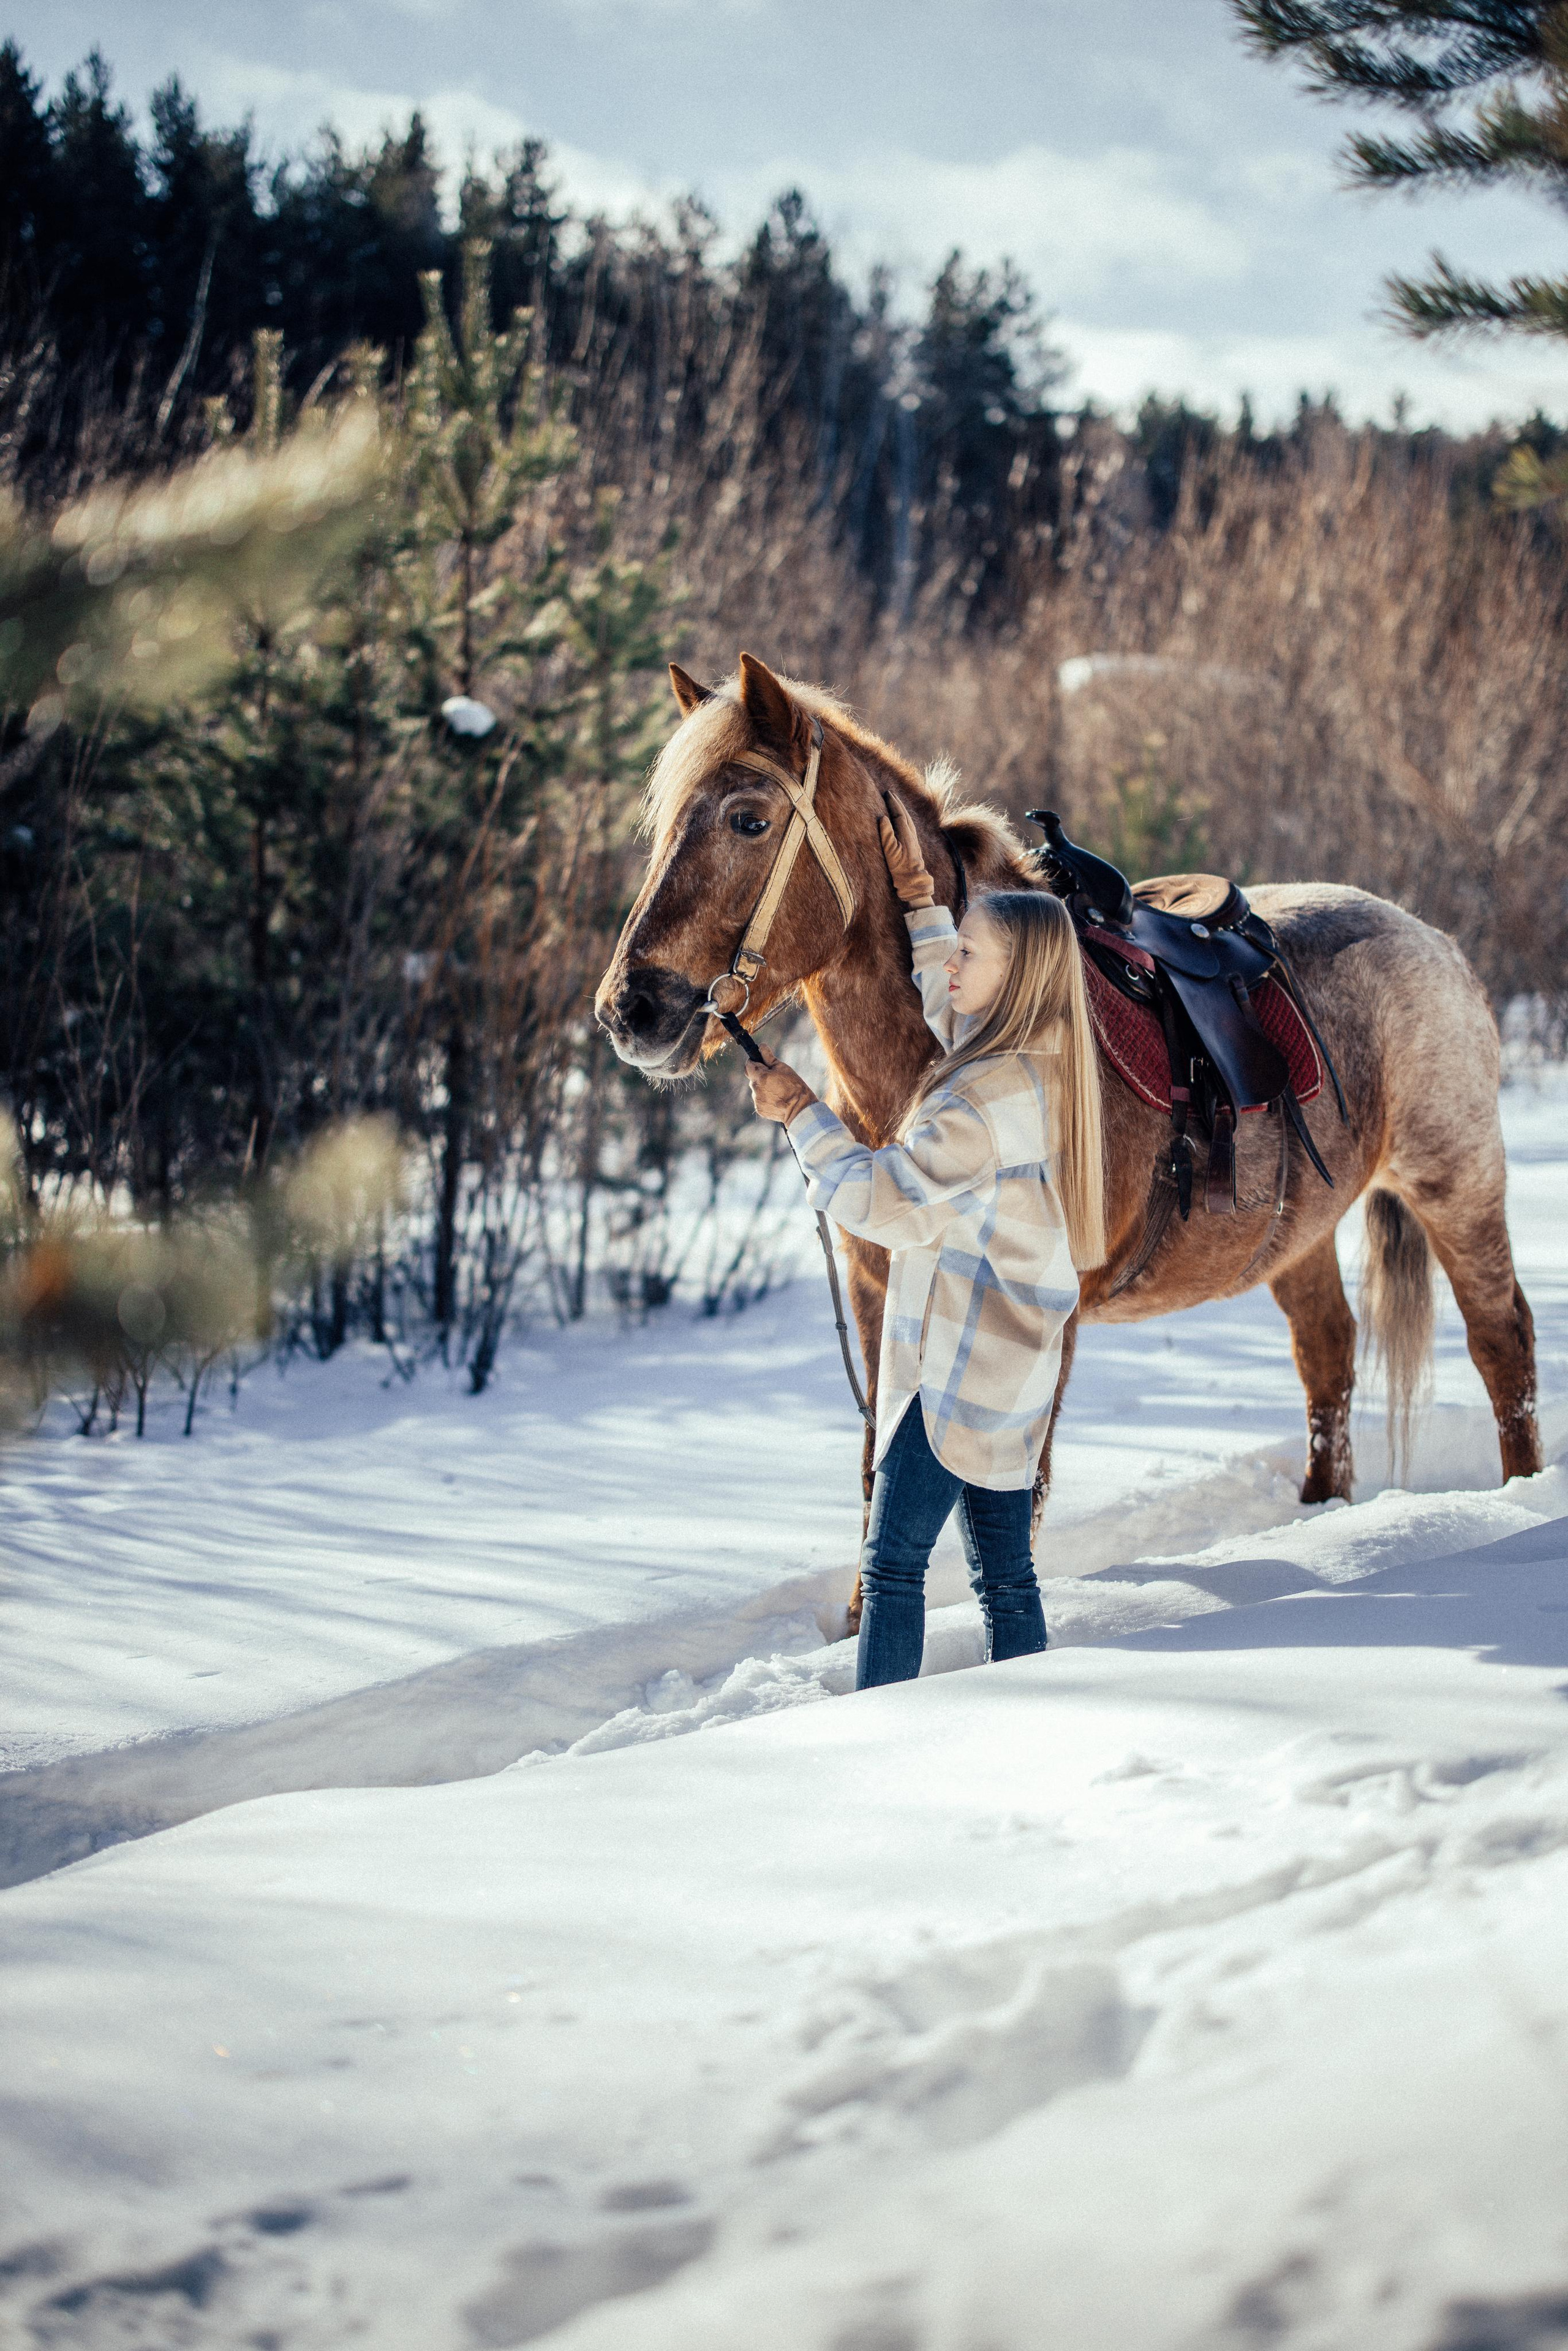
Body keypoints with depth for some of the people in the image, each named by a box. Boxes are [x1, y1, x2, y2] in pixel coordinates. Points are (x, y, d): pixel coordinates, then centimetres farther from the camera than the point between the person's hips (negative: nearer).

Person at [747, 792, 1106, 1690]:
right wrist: (917, 895, 28)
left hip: (958, 1362, -9)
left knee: (894, 1562, -6)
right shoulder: (1040, 1061, 7)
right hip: (1014, 1368, 9)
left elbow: (885, 1201, -20)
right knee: (1006, 1573, 12)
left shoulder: (984, 1096, -21)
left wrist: (803, 1115, -11)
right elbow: (949, 997, 28)